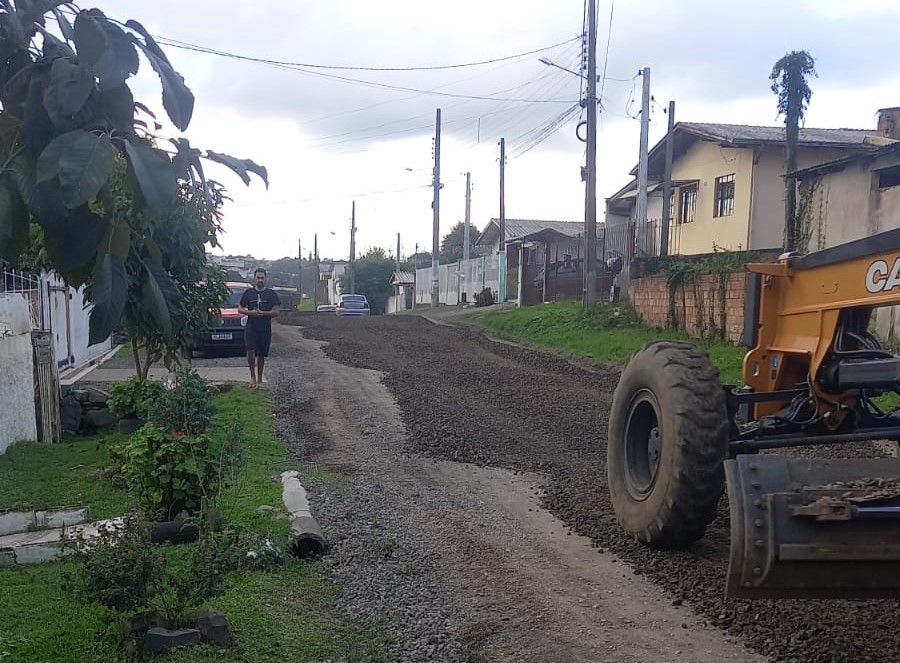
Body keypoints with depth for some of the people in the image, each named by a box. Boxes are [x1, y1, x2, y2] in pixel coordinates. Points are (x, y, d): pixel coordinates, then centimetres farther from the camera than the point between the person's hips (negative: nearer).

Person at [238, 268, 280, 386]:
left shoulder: (271, 294, 4)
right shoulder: (248, 292, 7)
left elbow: (276, 312, -3)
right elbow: (240, 309, 9)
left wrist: (262, 313, -16)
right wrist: (250, 312, -11)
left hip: (265, 329, 0)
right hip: (251, 328, 0)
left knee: (261, 355, 6)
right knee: (251, 351, -17)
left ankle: (260, 379, 17)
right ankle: (252, 375, -1)